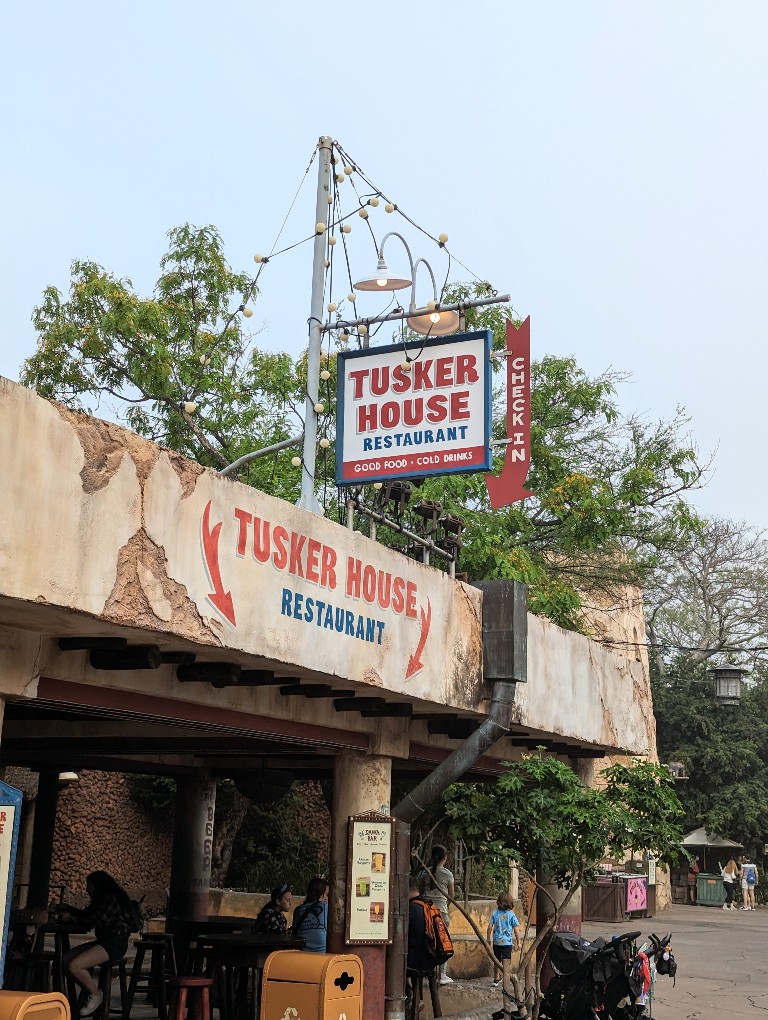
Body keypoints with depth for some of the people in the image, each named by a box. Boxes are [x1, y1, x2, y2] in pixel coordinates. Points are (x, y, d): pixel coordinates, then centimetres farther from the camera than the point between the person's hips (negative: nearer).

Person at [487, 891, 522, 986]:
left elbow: (490, 927, 0)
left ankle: (496, 978, 32)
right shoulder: (511, 914, -8)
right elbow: (516, 930, -6)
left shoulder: (495, 913, -2)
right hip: (507, 942, -3)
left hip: (497, 942, 3)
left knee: (497, 961, 18)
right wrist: (518, 942, 4)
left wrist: (488, 939, 14)